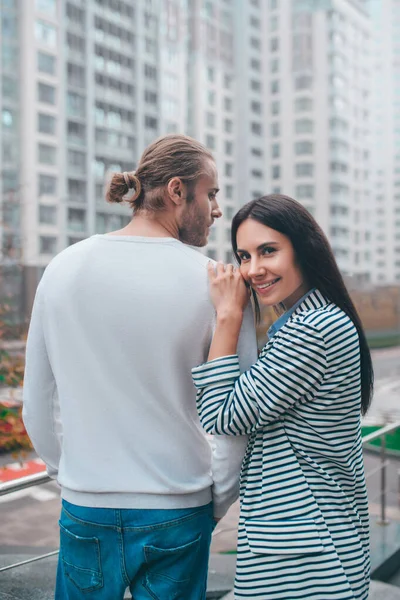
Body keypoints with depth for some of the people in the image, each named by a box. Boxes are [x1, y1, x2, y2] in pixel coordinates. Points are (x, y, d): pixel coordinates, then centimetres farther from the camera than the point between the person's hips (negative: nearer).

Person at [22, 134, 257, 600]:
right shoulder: (214, 282, -12)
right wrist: (216, 504, 6)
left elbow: (38, 408, 3)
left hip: (85, 511, 2)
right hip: (176, 515, -2)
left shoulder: (64, 268, -4)